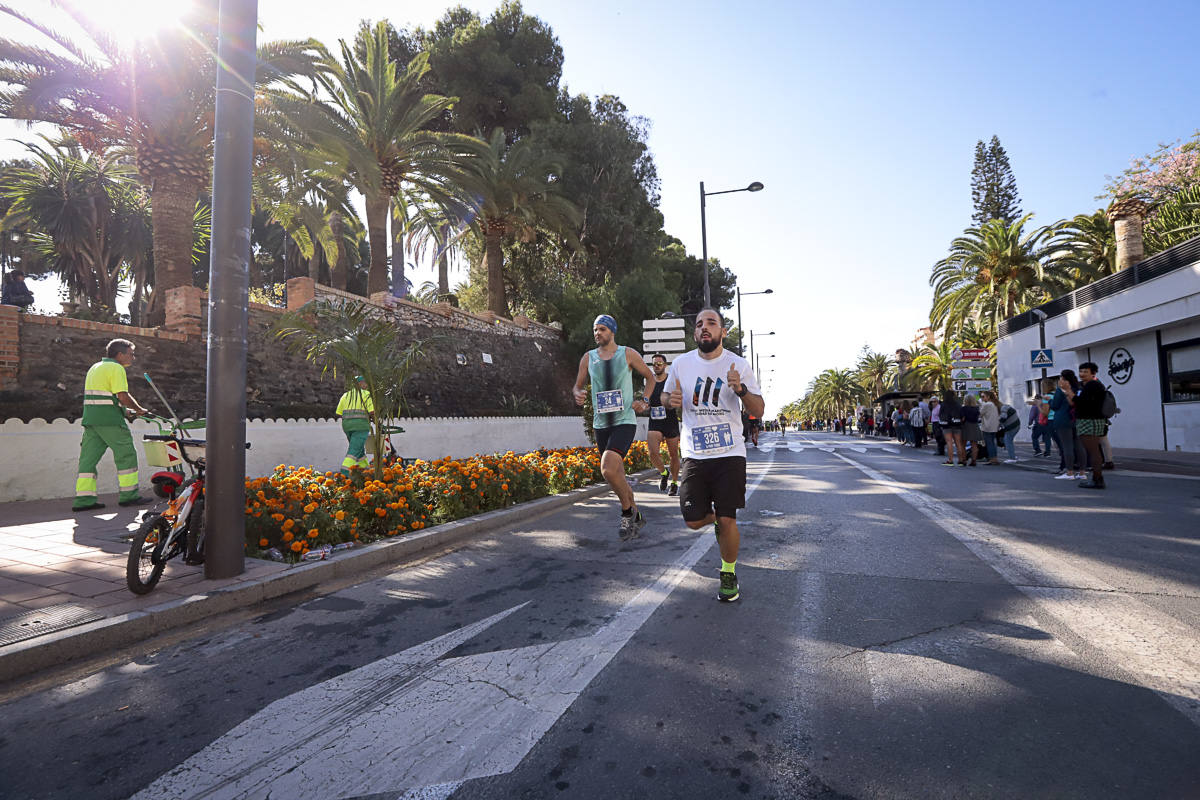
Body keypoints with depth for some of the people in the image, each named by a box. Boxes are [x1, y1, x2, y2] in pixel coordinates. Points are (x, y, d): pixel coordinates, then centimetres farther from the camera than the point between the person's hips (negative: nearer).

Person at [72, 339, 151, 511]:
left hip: (90, 418, 9)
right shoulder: (116, 368, -8)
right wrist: (140, 410, -2)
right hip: (109, 419, -9)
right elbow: (123, 397, -17)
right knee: (126, 455, 1)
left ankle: (83, 499, 6)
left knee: (89, 458, 6)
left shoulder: (95, 367, 21)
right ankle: (129, 495, 5)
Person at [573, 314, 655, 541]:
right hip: (601, 424, 5)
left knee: (608, 468, -24)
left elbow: (650, 377, 12)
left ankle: (628, 511, 0)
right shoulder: (588, 358, 8)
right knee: (617, 475, 11)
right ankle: (636, 517, 31)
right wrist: (578, 395, -8)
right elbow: (578, 385, 16)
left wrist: (644, 401, -1)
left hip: (625, 421, -4)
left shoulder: (628, 354, 0)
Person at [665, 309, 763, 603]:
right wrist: (672, 400, -8)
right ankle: (715, 519, 38)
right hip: (694, 455, 2)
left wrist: (741, 389, -20)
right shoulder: (681, 363, 2)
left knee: (727, 520, -5)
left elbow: (759, 410, 0)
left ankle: (729, 574, 21)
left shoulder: (738, 364, -2)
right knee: (694, 521, 0)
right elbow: (667, 399, 17)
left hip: (730, 454, -2)